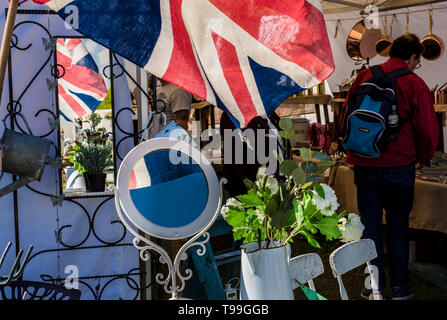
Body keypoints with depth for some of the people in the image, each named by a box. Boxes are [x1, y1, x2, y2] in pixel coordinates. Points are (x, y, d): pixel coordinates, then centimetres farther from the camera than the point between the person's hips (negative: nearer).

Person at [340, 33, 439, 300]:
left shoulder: (364, 77, 4)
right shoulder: (415, 84, -6)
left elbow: (345, 118, 9)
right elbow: (427, 129, -7)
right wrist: (424, 158, 12)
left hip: (364, 165, 2)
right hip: (399, 165, -2)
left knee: (370, 223, 11)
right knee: (398, 224, 12)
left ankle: (375, 286, 17)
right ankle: (400, 287, 17)